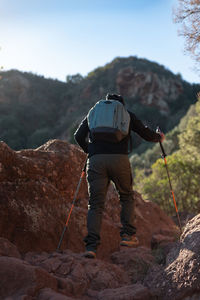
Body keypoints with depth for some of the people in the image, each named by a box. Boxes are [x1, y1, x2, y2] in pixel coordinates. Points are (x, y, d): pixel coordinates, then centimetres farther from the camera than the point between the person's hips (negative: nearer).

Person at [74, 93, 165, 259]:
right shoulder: (127, 115, 18)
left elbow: (78, 136, 14)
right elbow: (146, 134, 16)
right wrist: (159, 137, 38)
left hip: (96, 160, 1)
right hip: (119, 159, -1)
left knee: (95, 203, 3)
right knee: (127, 197, 20)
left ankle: (91, 246, -8)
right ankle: (128, 235, 14)